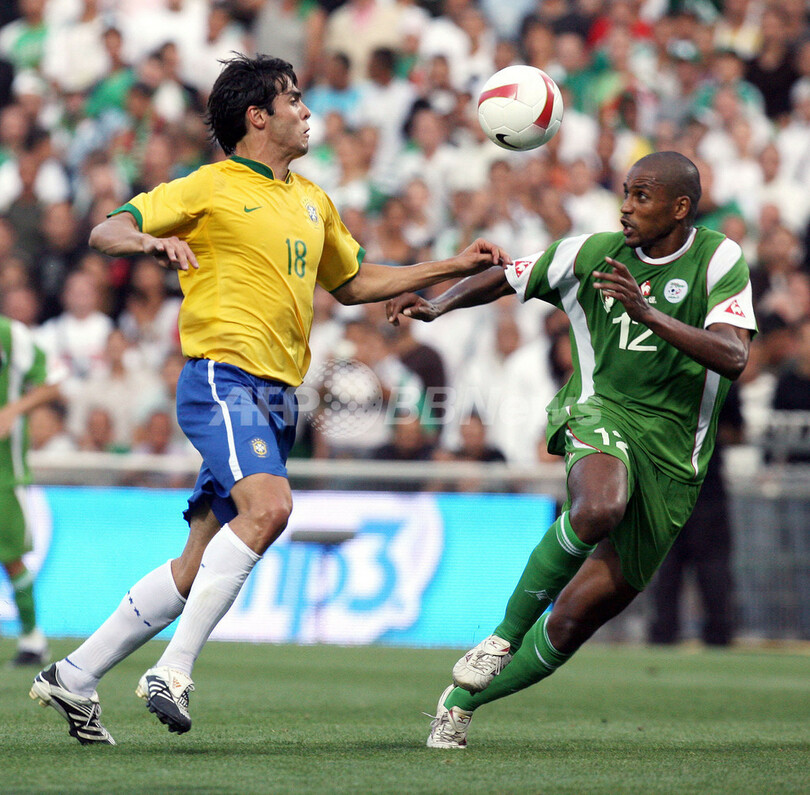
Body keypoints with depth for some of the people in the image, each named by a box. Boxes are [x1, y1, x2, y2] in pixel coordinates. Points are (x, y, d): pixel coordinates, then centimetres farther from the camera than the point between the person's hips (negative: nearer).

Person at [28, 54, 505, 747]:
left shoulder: (313, 202, 22)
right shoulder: (210, 188, 0)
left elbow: (353, 283, 34)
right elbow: (106, 232, -6)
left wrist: (454, 268, 29)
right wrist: (151, 242, -29)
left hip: (277, 400, 8)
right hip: (223, 377, -7)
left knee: (200, 565, 4)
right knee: (268, 506, -30)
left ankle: (74, 677, 14)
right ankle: (174, 670, -29)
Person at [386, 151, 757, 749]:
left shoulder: (720, 260, -3)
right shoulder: (591, 253, 3)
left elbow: (733, 357, -17)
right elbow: (501, 279, 17)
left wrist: (647, 313, -27)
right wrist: (437, 305, -2)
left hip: (672, 456, 0)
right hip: (601, 413, 0)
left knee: (574, 621, -1)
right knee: (600, 507, -39)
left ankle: (462, 700, 20)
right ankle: (507, 633, -19)